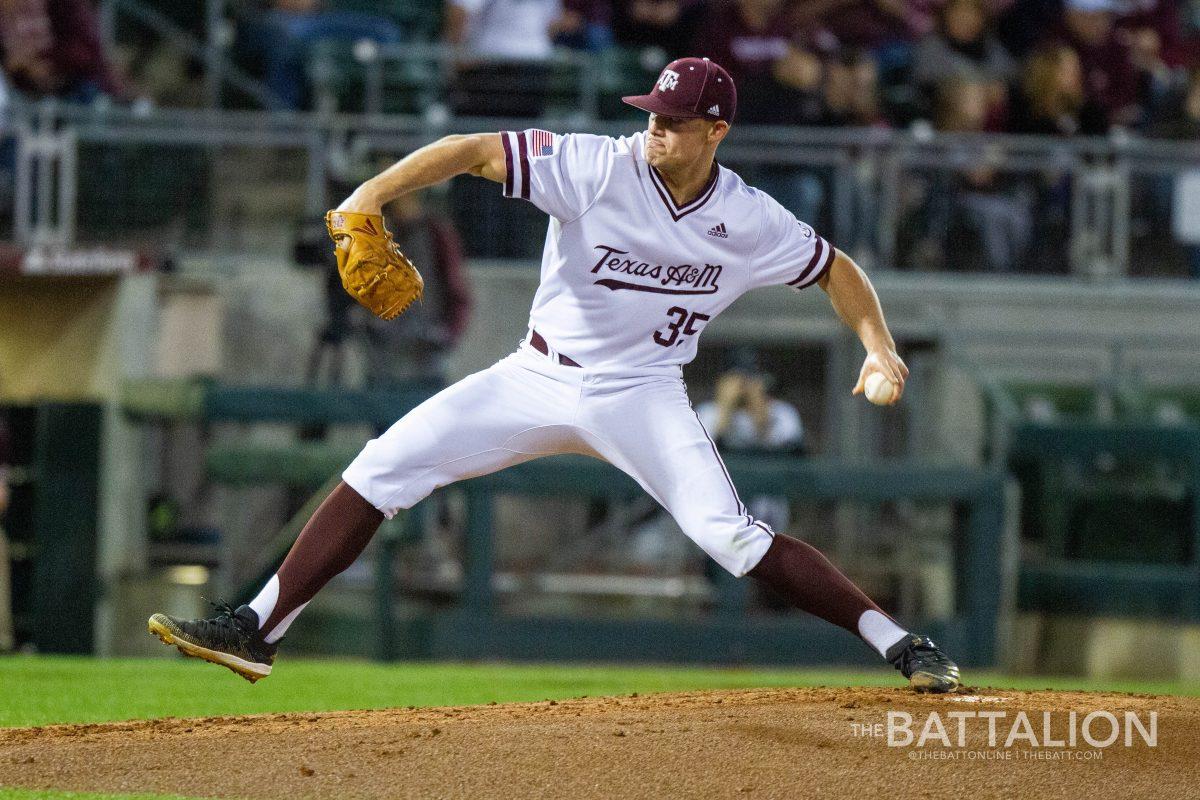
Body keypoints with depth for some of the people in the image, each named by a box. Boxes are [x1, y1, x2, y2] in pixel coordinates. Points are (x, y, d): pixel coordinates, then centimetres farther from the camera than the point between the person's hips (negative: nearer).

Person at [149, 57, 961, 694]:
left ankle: (902, 646, -14)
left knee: (730, 534, -22)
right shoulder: (599, 167, -15)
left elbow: (836, 269, 6)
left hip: (641, 395, -1)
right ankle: (256, 630, -3)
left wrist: (879, 345, -11)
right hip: (538, 379, 2)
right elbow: (476, 151, -19)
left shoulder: (750, 222, -9)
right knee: (380, 470, -8)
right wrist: (372, 193, -32)